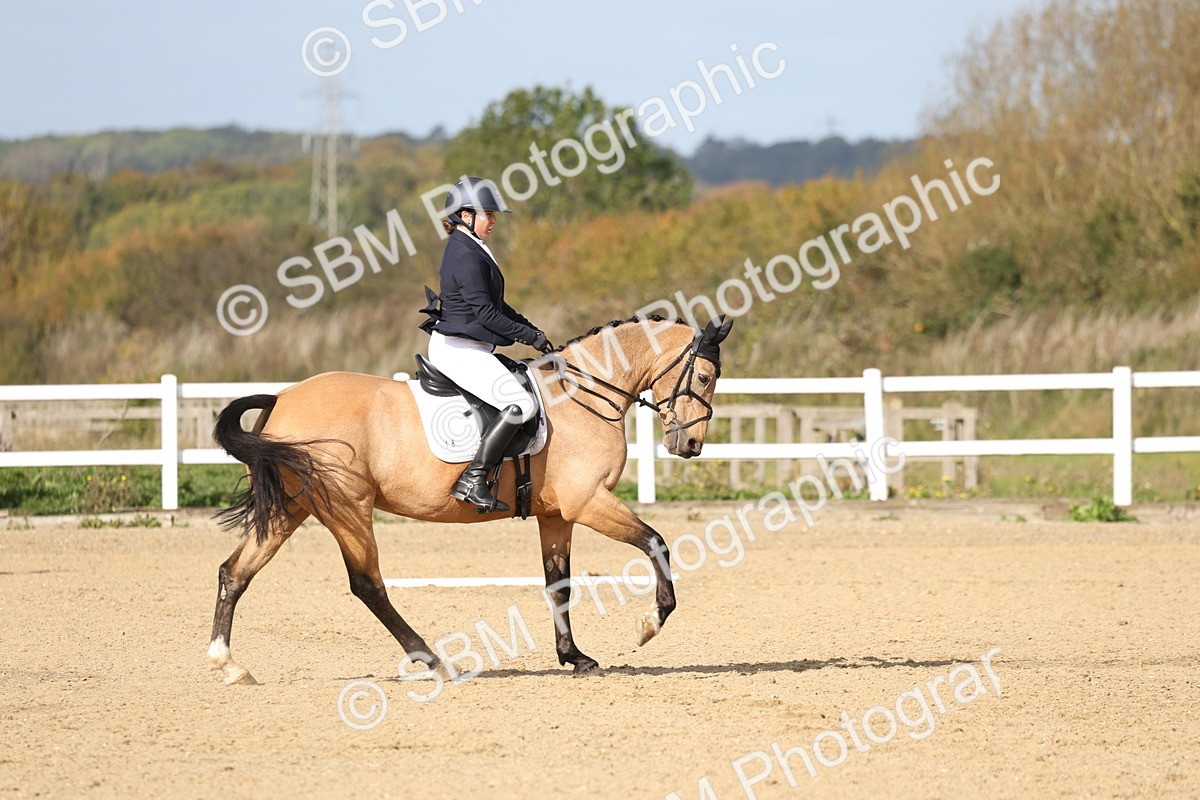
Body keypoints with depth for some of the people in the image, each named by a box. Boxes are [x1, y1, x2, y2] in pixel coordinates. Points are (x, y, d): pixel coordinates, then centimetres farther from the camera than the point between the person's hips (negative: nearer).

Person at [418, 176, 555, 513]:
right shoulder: (466, 255, -16)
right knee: (521, 403, -22)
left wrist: (533, 331, 15)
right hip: (460, 350, -11)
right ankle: (472, 481, -26)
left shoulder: (471, 251, 17)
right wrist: (529, 336, -11)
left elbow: (497, 305, 23)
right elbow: (485, 312, -19)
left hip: (463, 349, 11)